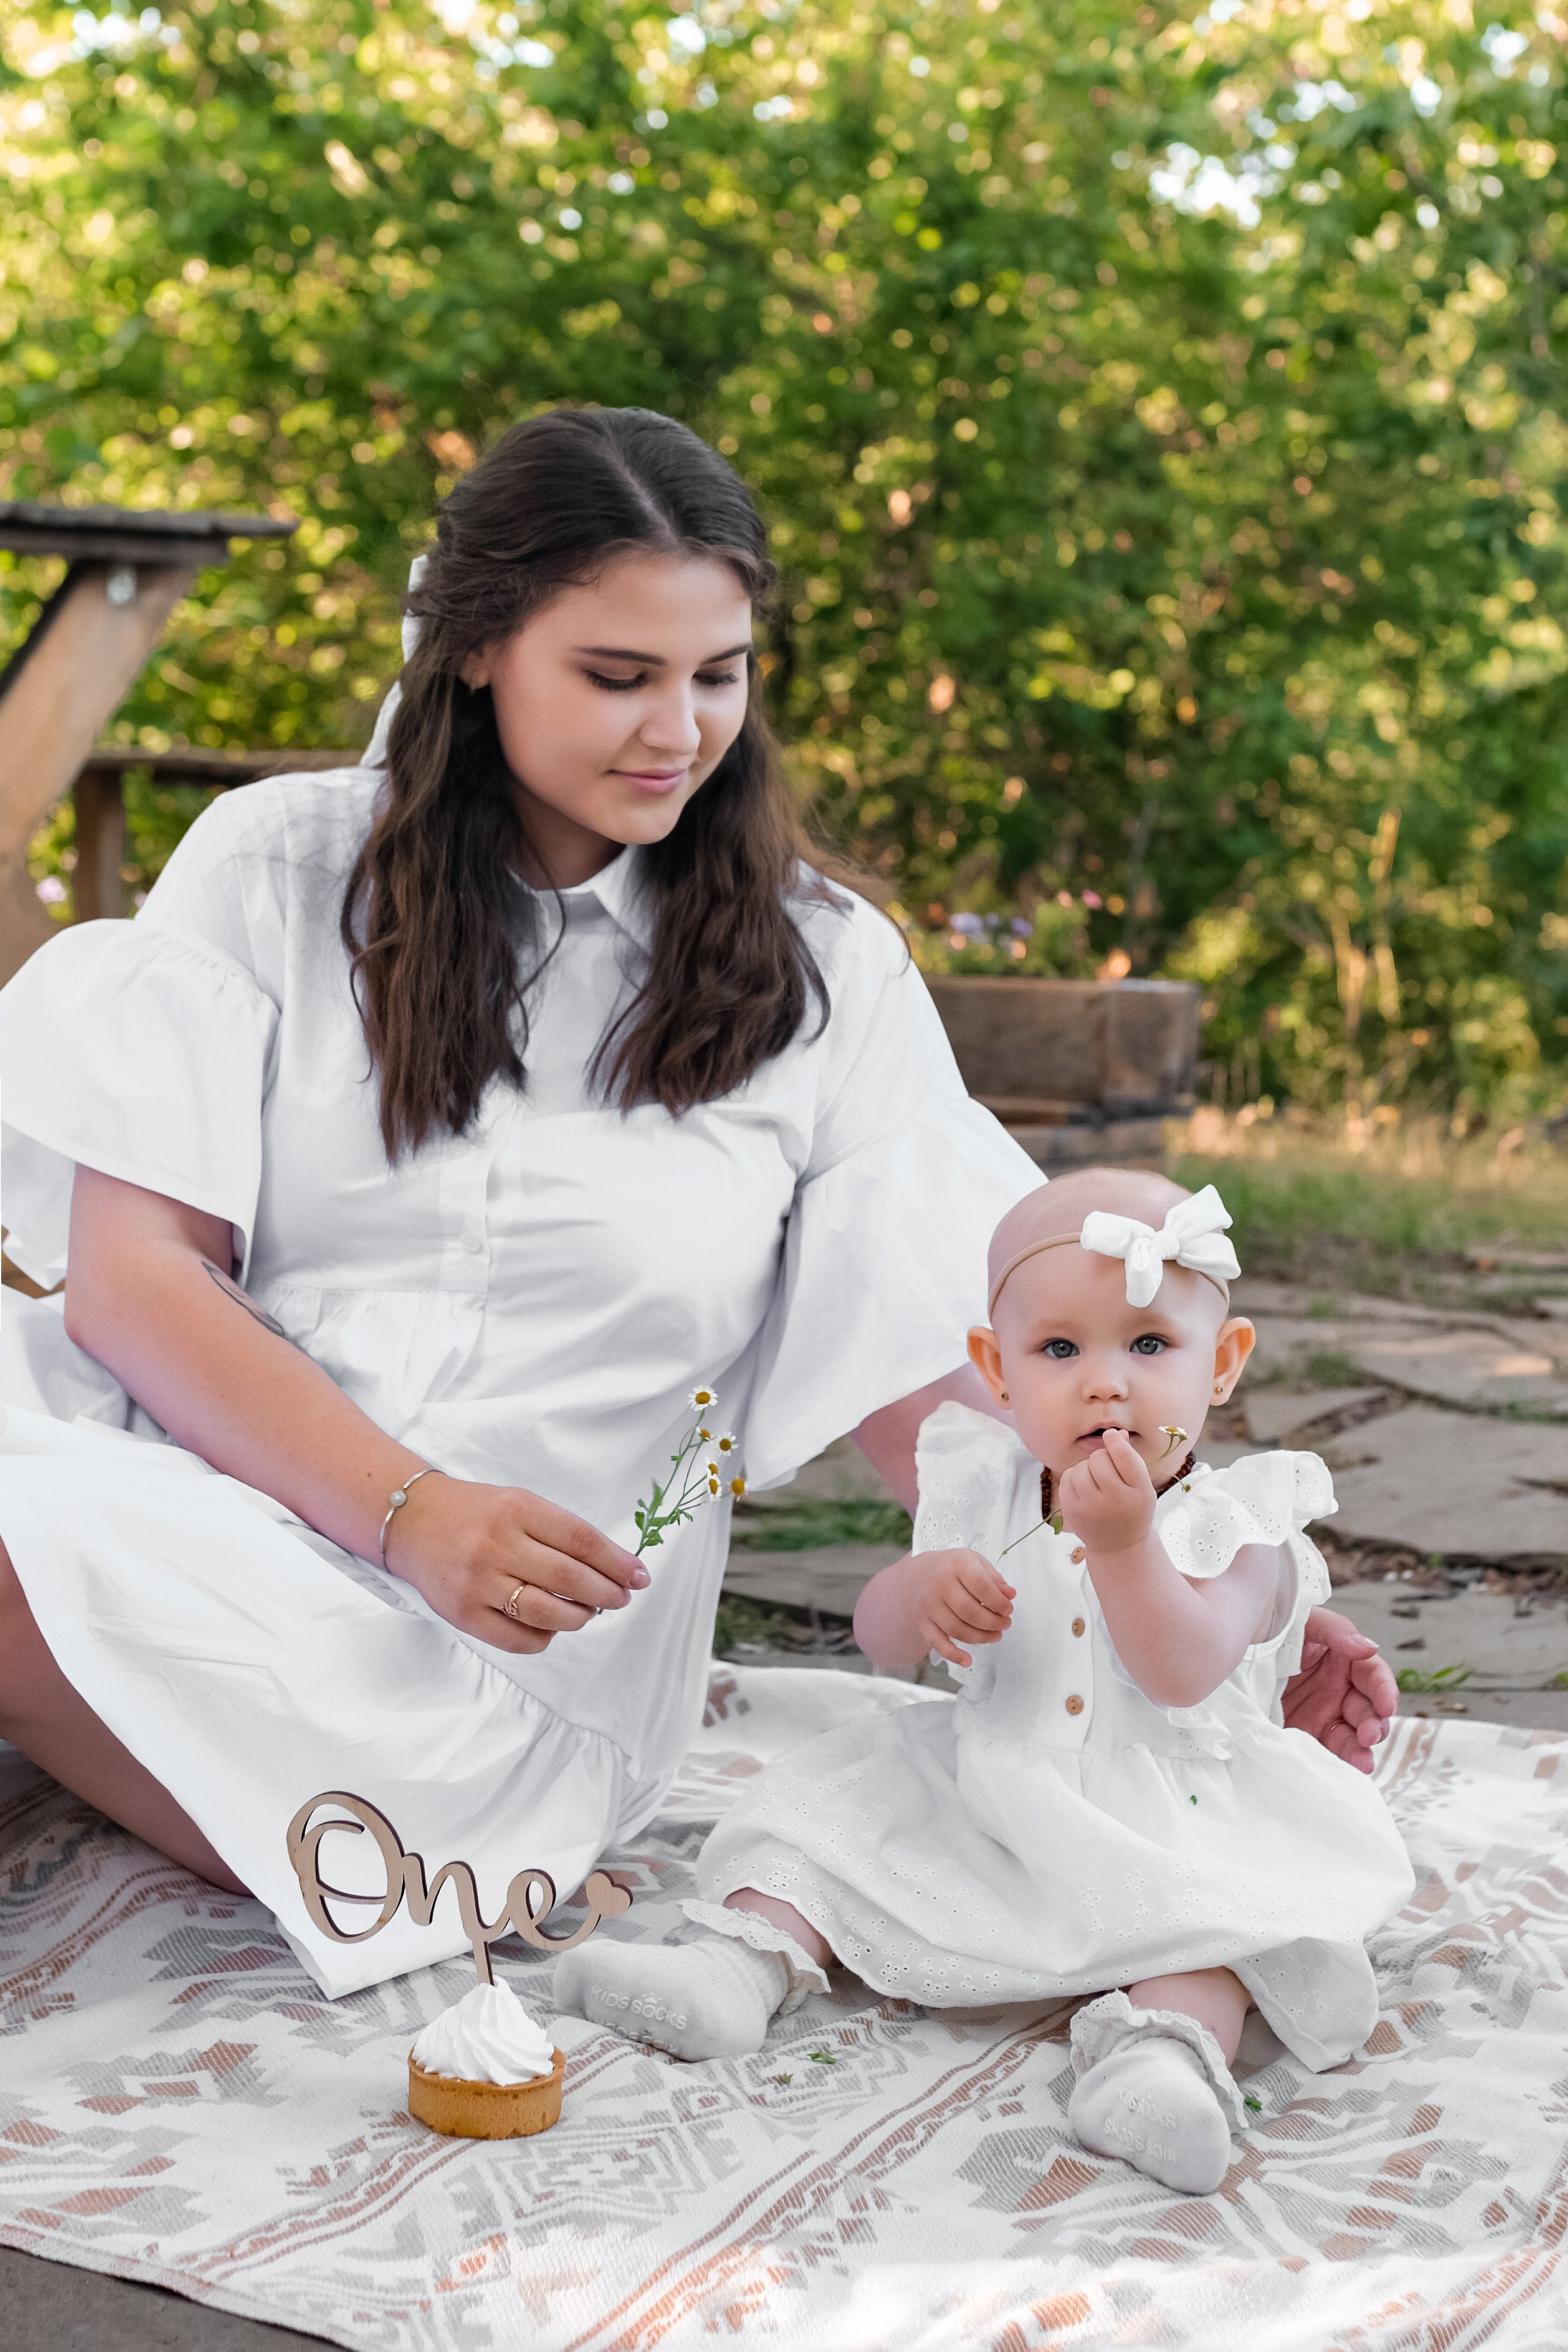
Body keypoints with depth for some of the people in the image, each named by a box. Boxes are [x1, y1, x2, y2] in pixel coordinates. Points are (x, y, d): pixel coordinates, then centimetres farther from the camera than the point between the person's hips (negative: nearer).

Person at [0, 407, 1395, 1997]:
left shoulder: (820, 972, 7)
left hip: (513, 1657, -3)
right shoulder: (277, 865, 7)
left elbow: (933, 1390, 6)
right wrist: (412, 1513, -16)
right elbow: (132, 1272, -1)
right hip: (188, 1494, 3)